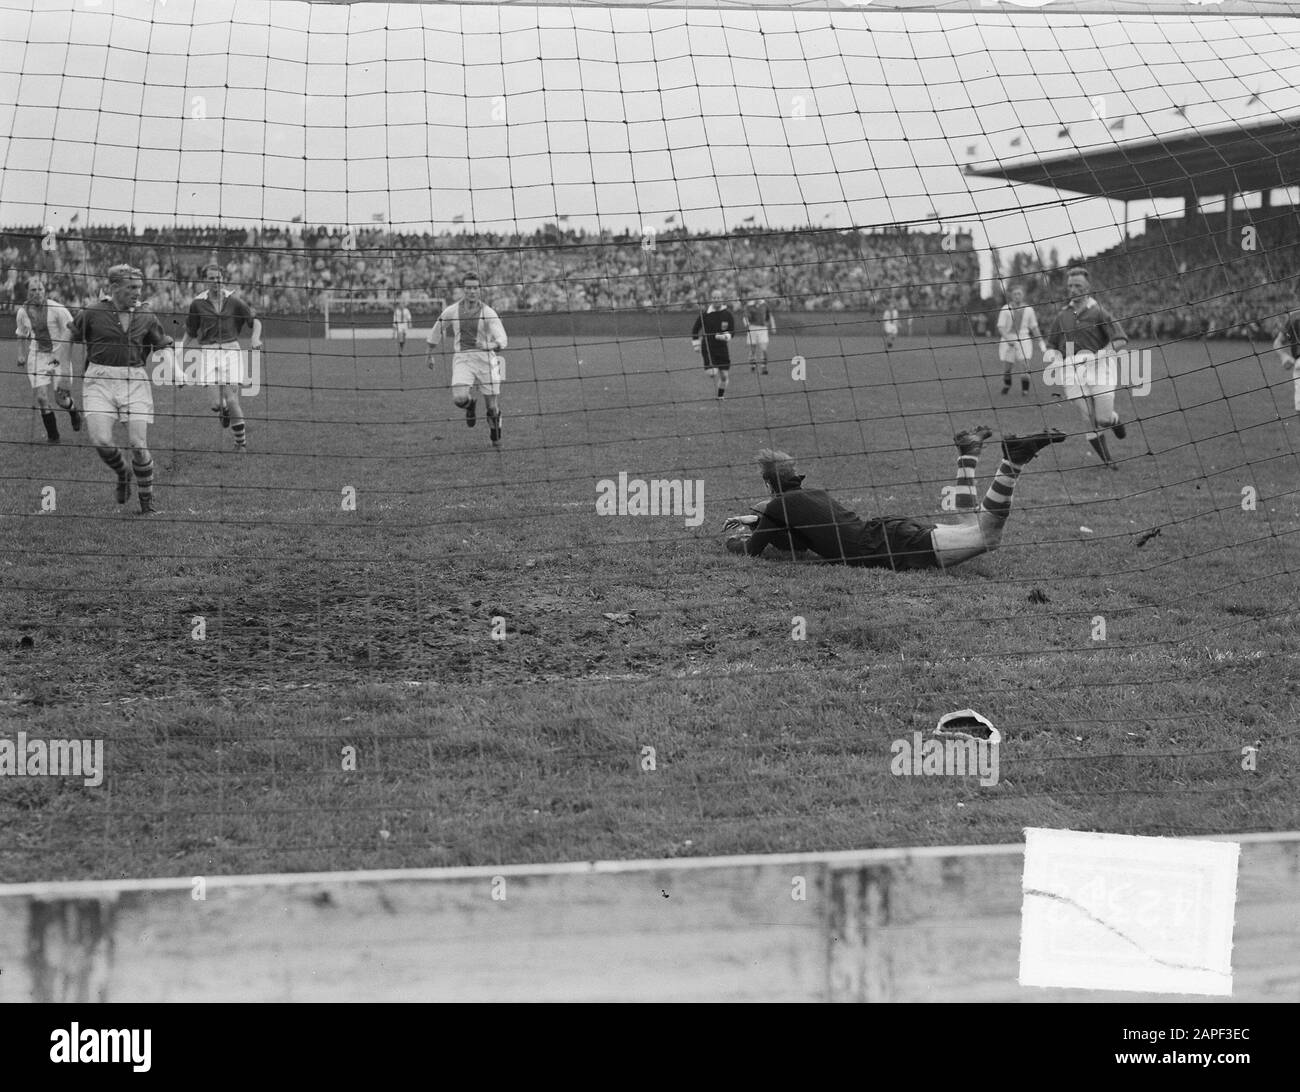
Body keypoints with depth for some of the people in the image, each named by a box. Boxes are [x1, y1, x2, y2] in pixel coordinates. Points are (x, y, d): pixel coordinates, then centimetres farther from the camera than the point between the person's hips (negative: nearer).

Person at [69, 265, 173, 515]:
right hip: (99, 380, -1)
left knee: (138, 444, -6)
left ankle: (147, 501, 10)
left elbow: (163, 344, 19)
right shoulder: (92, 313, -3)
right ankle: (122, 474, 18)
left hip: (134, 381, 1)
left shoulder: (146, 317, 6)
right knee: (101, 440, -15)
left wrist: (173, 366, 1)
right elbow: (70, 341, 8)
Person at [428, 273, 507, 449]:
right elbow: (435, 334, 19)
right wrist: (430, 355, 27)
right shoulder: (451, 312, 3)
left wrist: (492, 345, -34)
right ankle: (470, 405, 17)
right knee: (459, 398, -22)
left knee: (492, 406, 0)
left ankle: (495, 439, 28)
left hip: (485, 358, 0)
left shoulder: (488, 313, -3)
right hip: (462, 358, 1)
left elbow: (501, 339, -13)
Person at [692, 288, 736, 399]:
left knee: (724, 376, 3)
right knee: (712, 373, -18)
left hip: (722, 348, 2)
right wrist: (695, 343, 1)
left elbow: (732, 331, 0)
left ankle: (721, 395, 25)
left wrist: (725, 336, -21)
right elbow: (695, 329, 6)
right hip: (708, 348, -2)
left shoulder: (728, 314, -5)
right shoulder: (704, 314, -7)